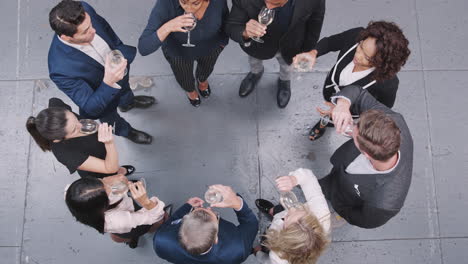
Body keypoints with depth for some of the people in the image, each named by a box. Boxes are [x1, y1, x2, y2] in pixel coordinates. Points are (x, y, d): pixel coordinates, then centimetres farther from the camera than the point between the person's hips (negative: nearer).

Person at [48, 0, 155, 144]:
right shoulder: (61, 69, -46)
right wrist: (108, 82, -53)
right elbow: (91, 108, -37)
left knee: (125, 90, 38)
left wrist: (123, 51, 3)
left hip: (119, 67, 4)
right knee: (111, 119, 30)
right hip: (103, 94, -4)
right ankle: (126, 131, 65)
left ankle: (128, 102, 74)